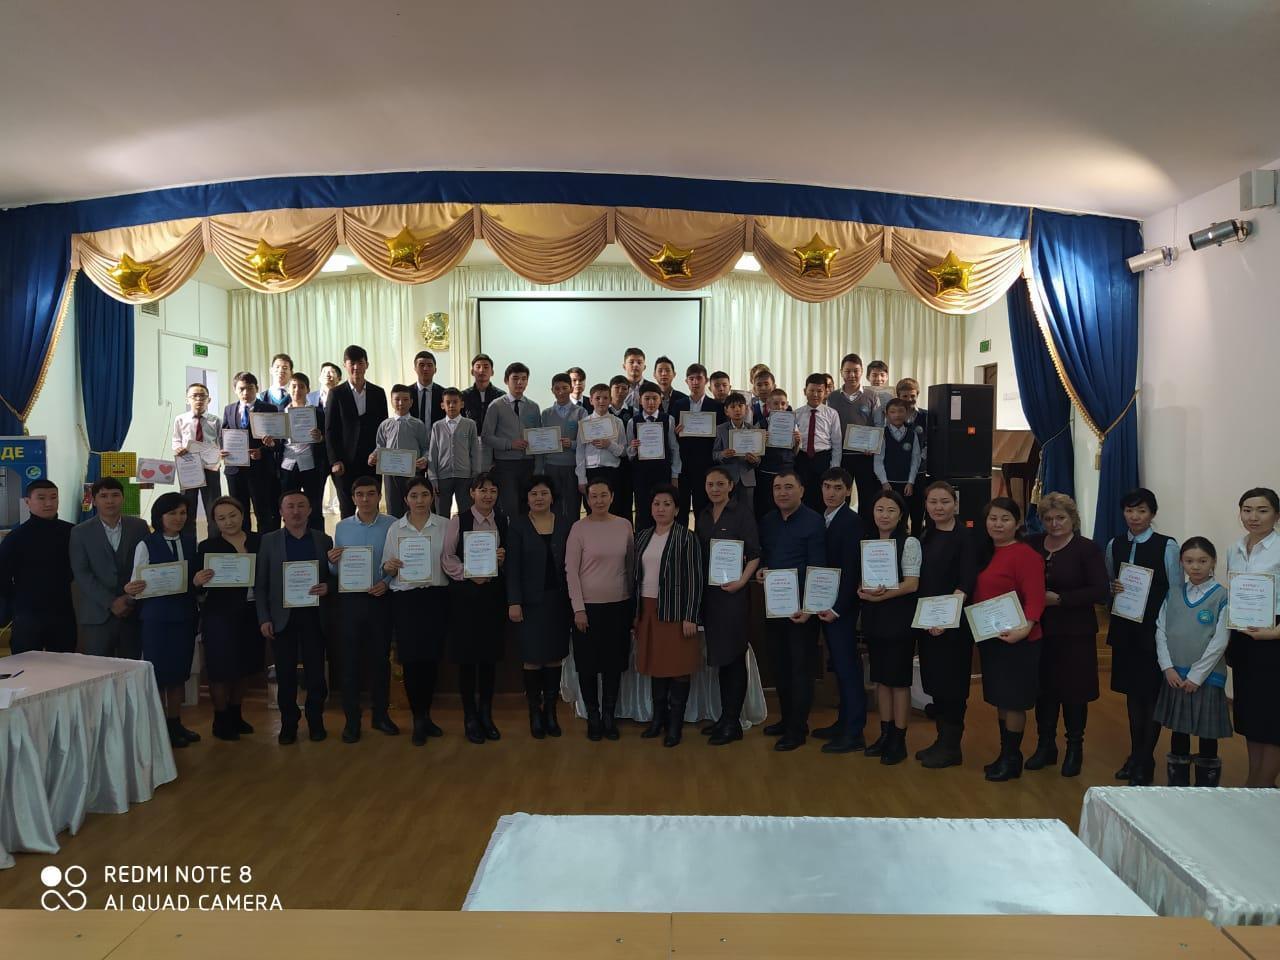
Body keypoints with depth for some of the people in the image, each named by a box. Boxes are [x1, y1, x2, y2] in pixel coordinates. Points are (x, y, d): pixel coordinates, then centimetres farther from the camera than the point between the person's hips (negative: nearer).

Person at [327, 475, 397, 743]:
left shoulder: (392, 525, -1)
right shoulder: (341, 527, 6)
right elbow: (334, 571, 7)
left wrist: (386, 582, -17)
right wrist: (332, 561, -15)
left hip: (380, 598, -1)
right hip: (350, 599, 1)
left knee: (380, 658, 8)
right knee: (350, 659, 4)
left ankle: (381, 714, 21)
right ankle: (351, 719, 14)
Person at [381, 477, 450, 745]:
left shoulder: (445, 525, 4)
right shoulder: (395, 528, 6)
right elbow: (387, 568, 9)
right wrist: (388, 567, -13)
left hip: (436, 597, 0)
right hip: (405, 599, 0)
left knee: (432, 658, 6)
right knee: (411, 659, 0)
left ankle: (425, 716, 23)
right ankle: (419, 720, 13)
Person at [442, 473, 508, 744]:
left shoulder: (504, 521, 6)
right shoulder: (458, 521, -2)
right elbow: (447, 557, -4)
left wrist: (504, 558, -10)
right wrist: (470, 575, -14)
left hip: (494, 592, 3)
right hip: (465, 592, -3)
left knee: (490, 654, 7)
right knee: (466, 654, 2)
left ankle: (486, 714, 23)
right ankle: (470, 717, 16)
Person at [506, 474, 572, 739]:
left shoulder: (566, 524, 4)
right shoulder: (518, 526, 0)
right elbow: (512, 566, -3)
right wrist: (513, 602, -10)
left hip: (558, 600, 2)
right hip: (531, 601, -2)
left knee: (555, 657, 6)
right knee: (533, 658, 1)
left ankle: (551, 710, 17)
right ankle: (535, 712, 13)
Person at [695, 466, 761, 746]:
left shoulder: (742, 513, -5)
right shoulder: (702, 515, 11)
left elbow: (754, 554, -8)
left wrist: (741, 582, -19)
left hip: (732, 592, -6)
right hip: (708, 592, 6)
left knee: (733, 657, 0)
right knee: (718, 655, 12)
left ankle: (733, 722, 8)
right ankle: (724, 716, 22)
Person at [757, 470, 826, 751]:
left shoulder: (814, 522, -10)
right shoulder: (767, 522, 9)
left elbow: (818, 569, -13)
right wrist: (760, 570, -6)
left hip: (801, 606, -6)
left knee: (801, 667, 3)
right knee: (780, 664, 15)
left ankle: (797, 728, 11)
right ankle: (786, 719, 28)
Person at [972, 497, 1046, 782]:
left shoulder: (1026, 555, -15)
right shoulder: (986, 553, 10)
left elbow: (1035, 598, -22)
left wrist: (1025, 628, -34)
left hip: (1016, 640, -8)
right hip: (990, 638, 8)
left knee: (1013, 701, 2)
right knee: (999, 699, 16)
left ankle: (1013, 759, 16)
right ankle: (1004, 754, 28)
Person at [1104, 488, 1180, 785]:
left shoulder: (1167, 546, -7)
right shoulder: (1115, 545, 6)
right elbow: (1106, 584, 16)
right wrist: (1112, 588, -7)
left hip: (1155, 629, -4)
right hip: (1125, 628, 4)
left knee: (1153, 694, 3)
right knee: (1132, 691, 13)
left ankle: (1145, 763, 14)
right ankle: (1135, 755, 26)